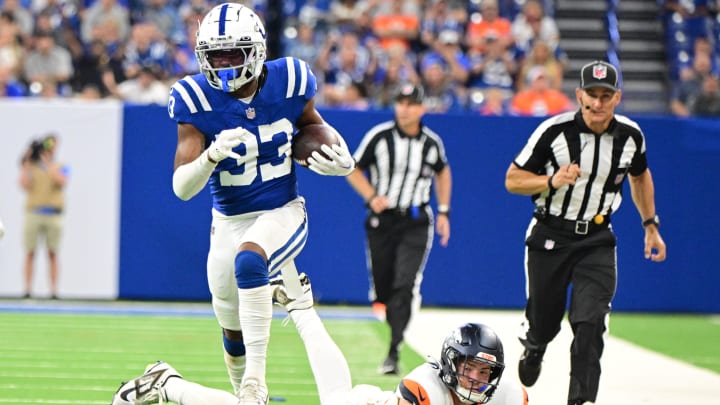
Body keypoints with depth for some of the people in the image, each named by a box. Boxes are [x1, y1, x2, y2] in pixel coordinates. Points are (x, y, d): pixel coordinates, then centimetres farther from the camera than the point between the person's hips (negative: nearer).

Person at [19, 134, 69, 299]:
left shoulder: (61, 168, 11)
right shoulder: (31, 166, 12)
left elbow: (61, 181, -11)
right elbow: (24, 185, -4)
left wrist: (48, 162, -10)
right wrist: (26, 163, -4)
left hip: (53, 215, 0)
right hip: (33, 212, 0)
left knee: (52, 253, -2)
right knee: (30, 252, -3)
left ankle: (53, 290, -1)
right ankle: (28, 288, -2)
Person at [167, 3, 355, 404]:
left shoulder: (288, 82, -13)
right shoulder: (196, 100, -16)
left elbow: (312, 123, 11)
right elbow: (182, 187, -21)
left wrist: (340, 158, -10)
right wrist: (211, 155, -41)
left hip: (283, 213, -2)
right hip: (229, 222, 2)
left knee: (248, 260, -36)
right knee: (233, 332, 15)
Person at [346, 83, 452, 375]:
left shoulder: (432, 142, 0)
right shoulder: (379, 137, -7)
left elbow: (442, 172, 19)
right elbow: (353, 169, 2)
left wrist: (443, 212, 15)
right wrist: (371, 197, -13)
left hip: (416, 222, 0)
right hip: (382, 220, 0)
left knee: (405, 286, -16)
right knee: (382, 288, 5)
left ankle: (393, 351, -19)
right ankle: (397, 330, 34)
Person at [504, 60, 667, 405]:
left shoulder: (630, 136, -3)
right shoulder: (554, 131, -14)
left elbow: (639, 176, 19)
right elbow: (512, 180, -8)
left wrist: (650, 225, 20)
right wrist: (552, 182, -25)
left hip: (597, 241, 1)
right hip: (549, 238, -1)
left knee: (590, 322, -17)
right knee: (544, 324, 11)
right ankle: (532, 347, 47)